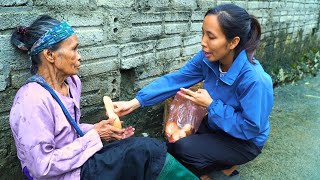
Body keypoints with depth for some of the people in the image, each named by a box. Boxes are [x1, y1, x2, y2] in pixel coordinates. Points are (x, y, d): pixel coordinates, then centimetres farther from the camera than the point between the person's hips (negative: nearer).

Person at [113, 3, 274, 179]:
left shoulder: (254, 79, -35)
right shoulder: (208, 57, -17)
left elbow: (250, 128, -27)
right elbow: (175, 79, -16)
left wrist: (211, 105, -27)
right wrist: (135, 102, -22)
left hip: (245, 141, -6)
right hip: (216, 126, 6)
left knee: (182, 149, -20)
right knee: (171, 145, 0)